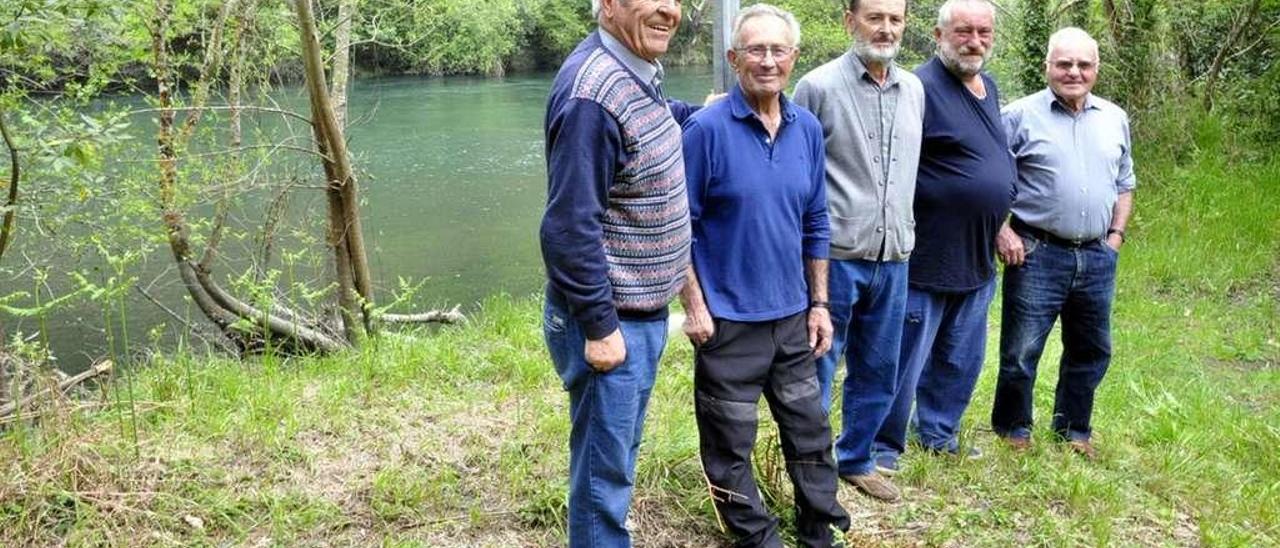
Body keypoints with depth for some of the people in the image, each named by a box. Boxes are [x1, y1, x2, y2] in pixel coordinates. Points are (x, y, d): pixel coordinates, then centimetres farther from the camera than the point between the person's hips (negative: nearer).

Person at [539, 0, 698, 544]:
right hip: (610, 321, -10)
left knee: (621, 454, 23)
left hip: (644, 313, 10)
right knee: (604, 468, 5)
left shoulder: (638, 71, 6)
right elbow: (569, 228, -25)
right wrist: (600, 326, -21)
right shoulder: (592, 93, -23)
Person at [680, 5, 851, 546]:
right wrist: (693, 306, -13)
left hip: (792, 315, 5)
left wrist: (819, 303, 9)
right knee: (730, 441, 8)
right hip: (728, 318, -5)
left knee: (810, 428, 17)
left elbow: (815, 225, 10)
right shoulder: (707, 129, -13)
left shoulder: (808, 129, 3)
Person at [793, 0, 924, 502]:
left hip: (894, 259, 6)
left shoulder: (914, 90, 9)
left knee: (878, 373, 15)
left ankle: (855, 460, 33)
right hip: (835, 257, -6)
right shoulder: (819, 86, -8)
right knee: (817, 371, 5)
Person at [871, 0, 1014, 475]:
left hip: (977, 261, 9)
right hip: (926, 258, -9)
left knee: (961, 360, 18)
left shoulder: (988, 87, 12)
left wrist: (999, 227, 21)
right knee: (904, 360, 0)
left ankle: (939, 434, 35)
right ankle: (883, 449, 14)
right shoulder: (921, 88, -16)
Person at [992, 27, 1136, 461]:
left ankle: (1073, 429, 33)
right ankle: (1012, 432, 20)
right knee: (1020, 353, 2)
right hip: (1037, 255, -5)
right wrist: (1002, 232, -14)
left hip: (1097, 259, 5)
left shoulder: (1115, 120, 12)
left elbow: (1124, 184, 20)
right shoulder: (1021, 115, -5)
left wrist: (1116, 235, 9)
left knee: (1091, 352, 15)